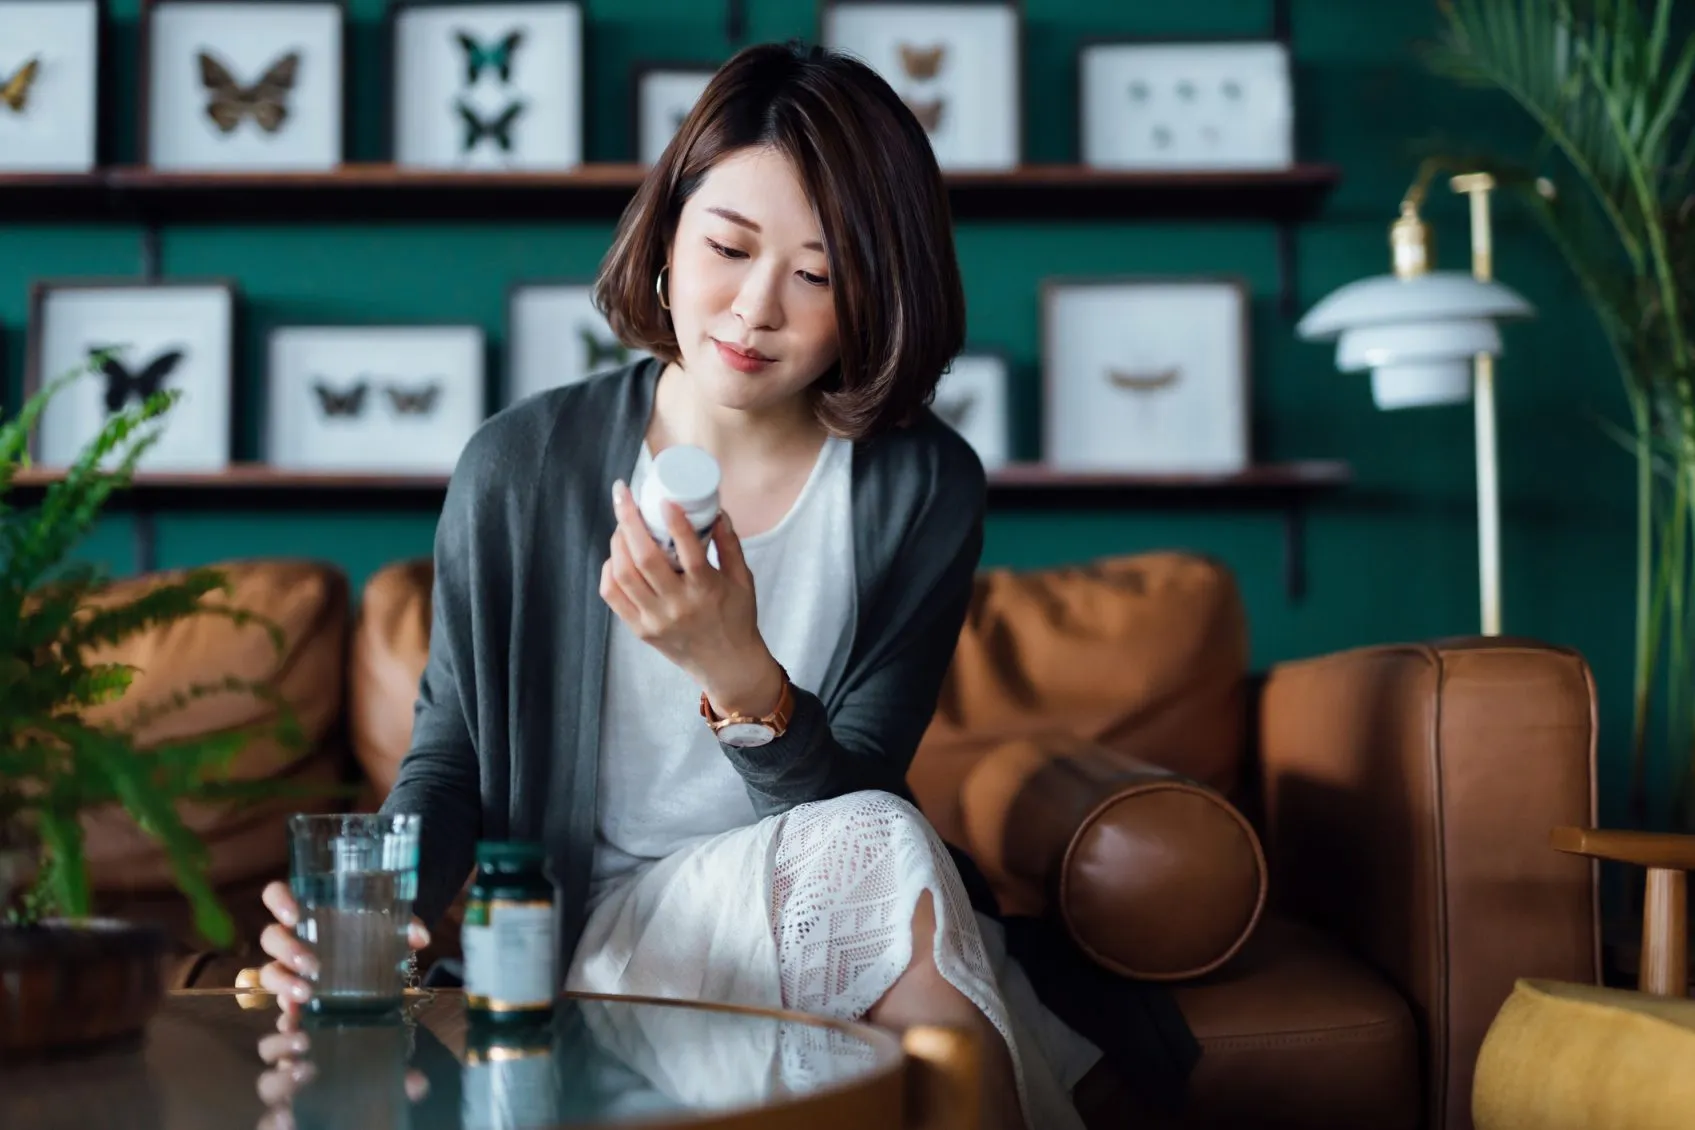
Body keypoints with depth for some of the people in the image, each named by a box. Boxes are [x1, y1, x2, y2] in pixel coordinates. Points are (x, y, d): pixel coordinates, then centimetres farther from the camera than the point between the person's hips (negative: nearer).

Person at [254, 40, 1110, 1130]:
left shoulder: (923, 489, -6)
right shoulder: (519, 468, -7)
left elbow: (853, 790, -11)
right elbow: (451, 755, 1)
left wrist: (739, 675, -31)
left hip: (832, 901, 2)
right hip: (600, 928, -2)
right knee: (882, 849, -29)